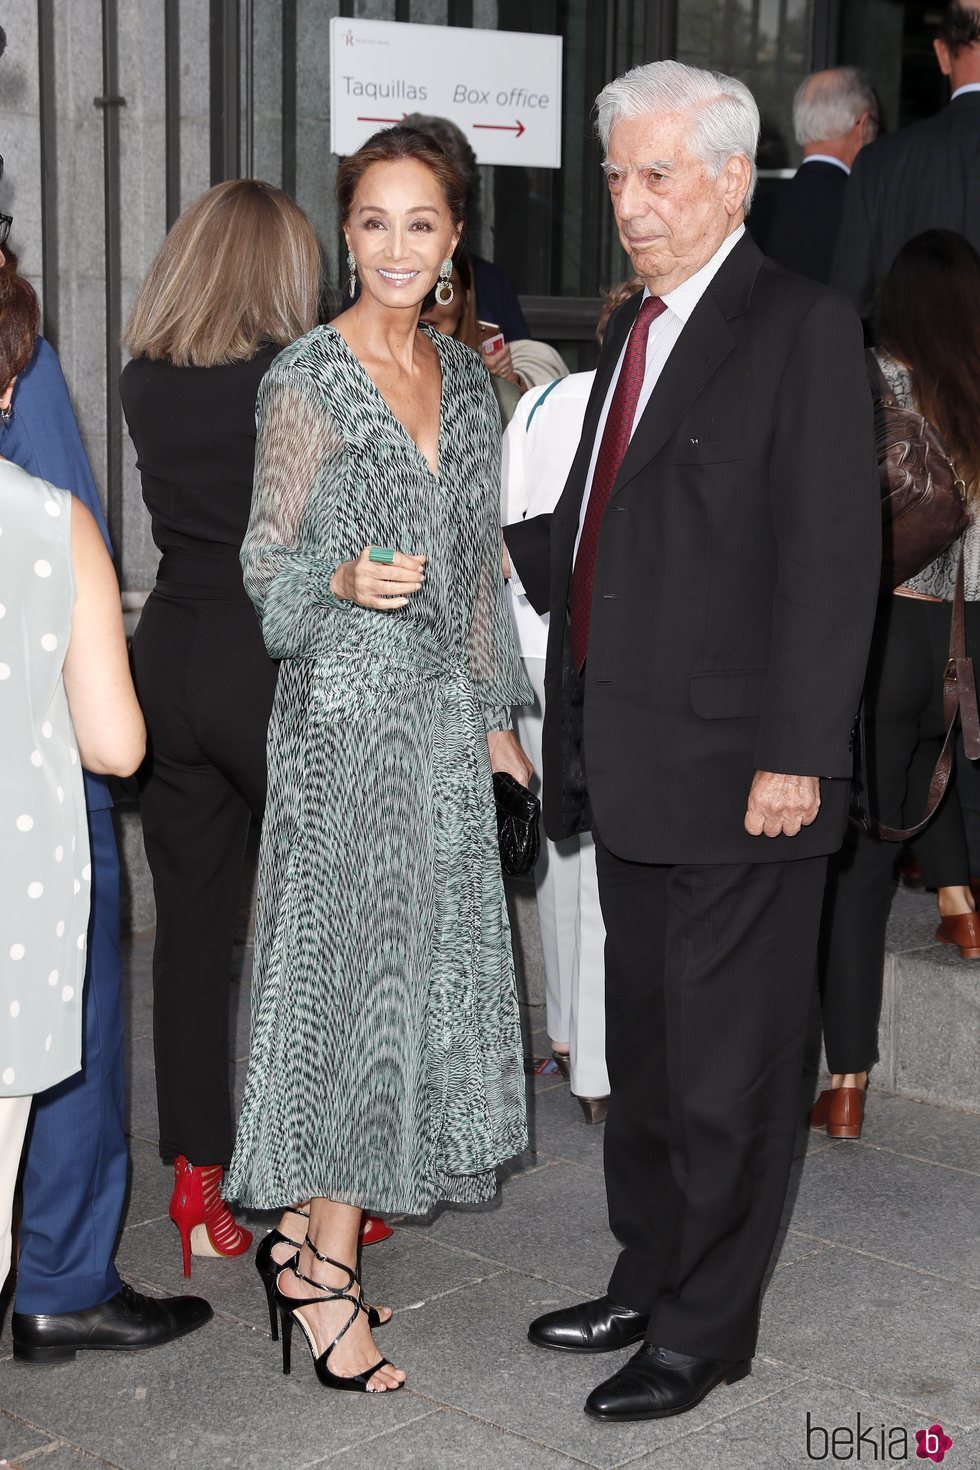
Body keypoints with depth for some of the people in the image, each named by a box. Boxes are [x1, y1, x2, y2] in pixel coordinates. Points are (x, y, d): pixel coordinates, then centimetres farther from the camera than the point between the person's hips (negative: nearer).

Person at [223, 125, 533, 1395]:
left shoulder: (465, 378, 11)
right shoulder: (307, 379, -7)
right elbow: (268, 562, -6)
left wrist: (495, 712, 15)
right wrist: (348, 582, -27)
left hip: (443, 710, 7)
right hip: (345, 711, -7)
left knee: (424, 973, 8)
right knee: (350, 970, -5)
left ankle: (322, 1248, 20)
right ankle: (328, 1279, 6)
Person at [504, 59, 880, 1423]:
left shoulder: (802, 328, -10)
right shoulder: (634, 328, 15)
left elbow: (831, 558, -16)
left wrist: (796, 754, -19)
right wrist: (503, 547, 8)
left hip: (735, 780, -8)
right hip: (630, 774, 8)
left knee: (728, 1070, 5)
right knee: (645, 1053, 19)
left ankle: (705, 1330, 19)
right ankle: (647, 1280, 35)